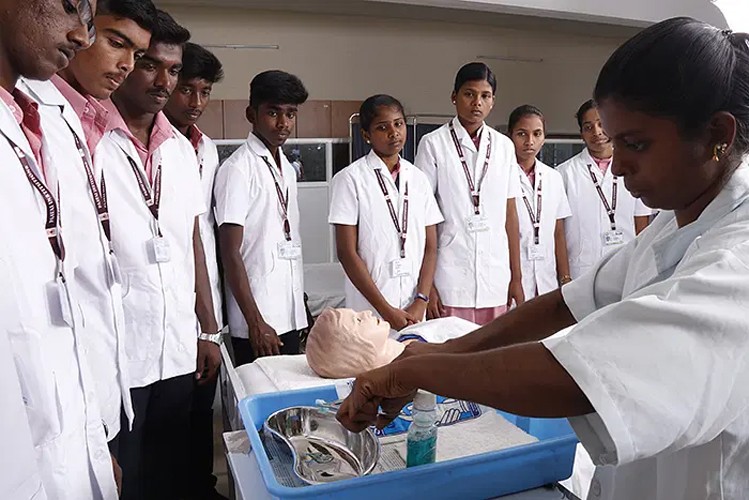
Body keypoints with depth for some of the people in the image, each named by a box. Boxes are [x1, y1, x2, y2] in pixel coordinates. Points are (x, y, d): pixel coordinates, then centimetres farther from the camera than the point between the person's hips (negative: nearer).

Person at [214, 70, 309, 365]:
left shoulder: (288, 169, 11)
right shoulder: (238, 169, -12)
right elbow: (230, 253, -14)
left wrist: (301, 309, 15)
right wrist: (255, 323, -16)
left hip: (290, 316, 7)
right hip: (258, 321, -7)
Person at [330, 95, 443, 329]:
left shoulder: (418, 178, 7)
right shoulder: (350, 179, -6)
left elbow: (430, 247, 6)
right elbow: (347, 252, -8)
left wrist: (421, 302, -6)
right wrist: (386, 310, -10)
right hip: (370, 311, -3)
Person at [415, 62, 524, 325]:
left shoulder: (504, 146, 9)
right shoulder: (433, 144, -2)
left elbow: (510, 214, 11)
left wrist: (516, 277, 9)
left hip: (495, 282, 3)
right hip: (450, 281, -3)